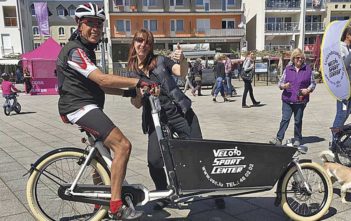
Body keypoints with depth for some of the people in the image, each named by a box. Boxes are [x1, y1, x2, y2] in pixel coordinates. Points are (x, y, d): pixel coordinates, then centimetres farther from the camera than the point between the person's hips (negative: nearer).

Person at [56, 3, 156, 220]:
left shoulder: (86, 50, 20)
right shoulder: (75, 50, -14)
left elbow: (99, 86, 16)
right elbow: (103, 80, -28)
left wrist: (127, 92, 5)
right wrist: (138, 81, -31)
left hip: (86, 106, 11)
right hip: (80, 107, -11)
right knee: (123, 145, -20)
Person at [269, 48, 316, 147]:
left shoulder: (308, 69, 6)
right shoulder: (288, 69, 8)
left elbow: (313, 83, 13)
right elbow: (280, 82, 8)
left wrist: (308, 90, -7)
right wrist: (284, 86, -14)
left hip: (300, 101, 0)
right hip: (287, 100, 0)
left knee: (298, 121, 8)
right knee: (285, 119, -5)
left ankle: (297, 140, 20)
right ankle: (279, 139, -5)